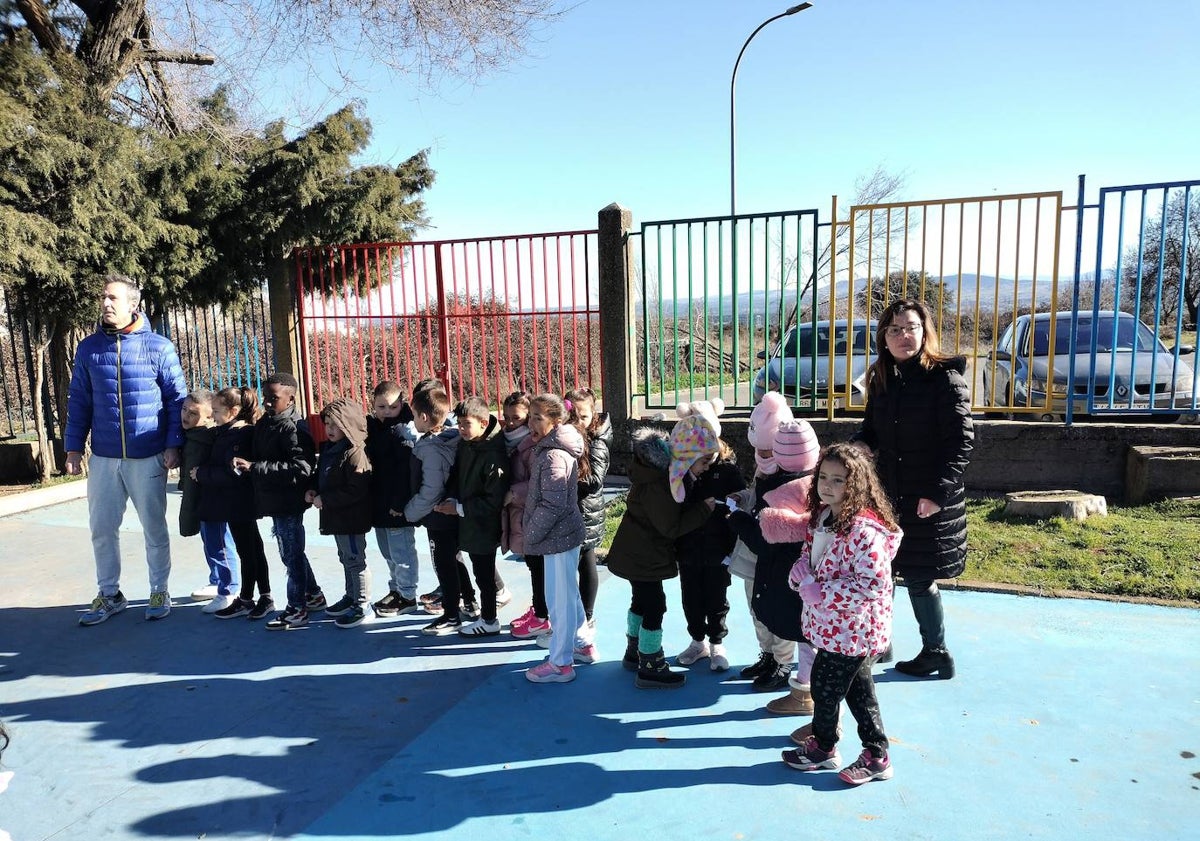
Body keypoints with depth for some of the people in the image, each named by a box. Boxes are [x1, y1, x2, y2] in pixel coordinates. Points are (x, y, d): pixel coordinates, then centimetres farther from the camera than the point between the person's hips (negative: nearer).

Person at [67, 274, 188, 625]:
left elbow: (177, 398, -2)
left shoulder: (158, 346, -4)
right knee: (102, 528, 10)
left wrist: (173, 444, -7)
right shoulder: (88, 348, 6)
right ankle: (109, 594, 26)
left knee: (154, 527, 8)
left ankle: (159, 592, 23)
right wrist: (73, 447, 6)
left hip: (148, 457, -3)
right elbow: (79, 401, 10)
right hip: (103, 457, 3)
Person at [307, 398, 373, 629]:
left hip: (351, 518, -10)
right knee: (346, 558, 21)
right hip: (336, 516, 10)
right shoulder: (328, 448, 9)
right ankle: (351, 597, 36)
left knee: (355, 561, 0)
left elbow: (356, 490, -26)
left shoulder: (355, 453, -21)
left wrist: (325, 500, -21)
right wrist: (313, 491, 1)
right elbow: (323, 478, 21)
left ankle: (361, 607, 11)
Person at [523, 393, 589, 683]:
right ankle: (583, 644, 36)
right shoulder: (555, 449, 9)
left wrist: (531, 534, -14)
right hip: (565, 533, 10)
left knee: (560, 599, 0)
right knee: (568, 594, 21)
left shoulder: (553, 455, -21)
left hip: (558, 537, -10)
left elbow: (552, 504, -25)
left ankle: (560, 663, 11)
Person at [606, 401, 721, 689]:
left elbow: (674, 510, 9)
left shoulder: (663, 463, -1)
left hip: (638, 550, 10)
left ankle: (634, 653, 38)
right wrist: (705, 508, -19)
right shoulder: (658, 480, -29)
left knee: (642, 600, 21)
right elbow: (671, 526, -24)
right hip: (644, 554, -10)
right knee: (655, 606, 0)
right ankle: (650, 670, 12)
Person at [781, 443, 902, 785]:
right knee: (858, 690, 18)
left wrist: (821, 593, -25)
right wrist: (801, 575, -8)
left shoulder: (864, 530, -26)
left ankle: (822, 747, 32)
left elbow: (872, 584, -29)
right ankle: (876, 755, 32)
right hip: (833, 626, 8)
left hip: (853, 631, -8)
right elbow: (808, 552, 14)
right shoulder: (821, 515, 1)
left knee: (824, 684, 8)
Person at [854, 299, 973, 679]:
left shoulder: (945, 378, -13)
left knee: (919, 577, 5)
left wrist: (938, 493, -21)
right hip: (887, 495, 6)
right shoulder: (881, 379, 6)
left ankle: (936, 653, 24)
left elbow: (962, 440, -16)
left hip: (929, 501, -6)